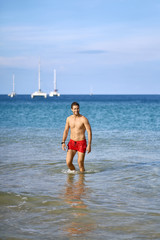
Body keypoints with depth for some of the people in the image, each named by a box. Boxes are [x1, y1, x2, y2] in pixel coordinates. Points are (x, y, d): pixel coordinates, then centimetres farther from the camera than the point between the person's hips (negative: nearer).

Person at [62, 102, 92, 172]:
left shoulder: (84, 119, -12)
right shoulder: (69, 119, 3)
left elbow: (89, 132, -12)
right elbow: (66, 131, 12)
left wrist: (89, 145, -19)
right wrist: (63, 142, 2)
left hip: (81, 143, -4)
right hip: (72, 143, 4)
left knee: (80, 164, -3)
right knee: (68, 162, -5)